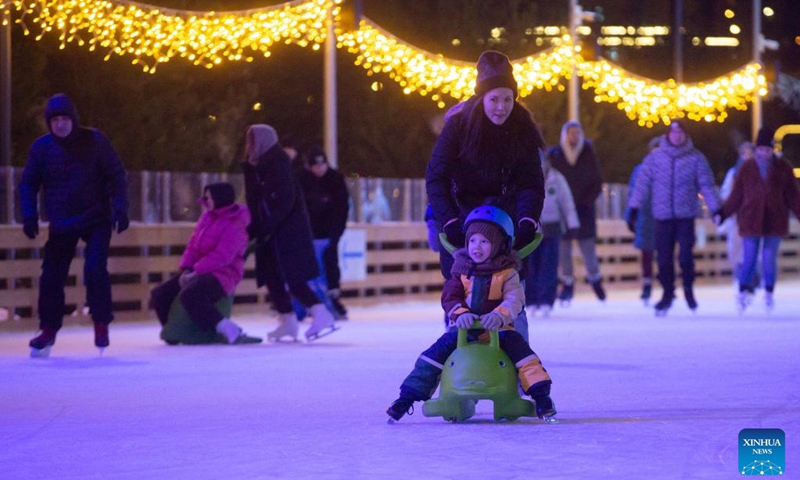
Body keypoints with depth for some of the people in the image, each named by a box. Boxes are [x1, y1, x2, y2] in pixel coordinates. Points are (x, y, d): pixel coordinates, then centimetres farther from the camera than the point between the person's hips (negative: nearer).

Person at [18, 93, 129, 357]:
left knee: (95, 269, -17)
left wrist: (120, 208, -12)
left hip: (97, 219, -2)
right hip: (61, 224, 2)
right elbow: (28, 184, 5)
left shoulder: (94, 140, -9)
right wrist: (30, 215, -6)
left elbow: (116, 174, -4)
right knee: (51, 276, 0)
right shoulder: (41, 147, -5)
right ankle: (49, 329, 15)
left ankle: (101, 324, -1)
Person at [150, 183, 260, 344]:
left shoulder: (235, 225, -15)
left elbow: (222, 256, -22)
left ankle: (230, 331, -32)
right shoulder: (207, 216, 10)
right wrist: (186, 268, -3)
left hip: (222, 274, -9)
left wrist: (196, 271, -23)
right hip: (199, 272, 9)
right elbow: (193, 243, 11)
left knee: (189, 296, -36)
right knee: (159, 294, 2)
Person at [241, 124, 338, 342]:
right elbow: (254, 204, 15)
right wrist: (252, 229, 5)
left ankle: (322, 315, -13)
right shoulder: (255, 168, 12)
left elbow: (286, 200, -20)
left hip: (288, 230, -9)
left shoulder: (278, 165, -13)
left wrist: (268, 226, -24)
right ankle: (287, 322, 13)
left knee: (292, 278, -14)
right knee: (272, 277, 7)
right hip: (269, 232, 9)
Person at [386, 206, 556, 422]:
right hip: (464, 328, 2)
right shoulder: (462, 270, 5)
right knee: (435, 354, -15)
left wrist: (500, 315, -36)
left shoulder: (507, 272, -2)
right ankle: (407, 397, -9)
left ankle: (541, 395, -23)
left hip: (497, 329, -2)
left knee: (519, 348, -27)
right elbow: (449, 297, -4)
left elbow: (514, 300, -15)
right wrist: (460, 313, -26)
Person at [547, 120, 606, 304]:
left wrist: (586, 202, -5)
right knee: (563, 249, -2)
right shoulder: (554, 155, -1)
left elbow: (597, 182, 6)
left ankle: (595, 279, 17)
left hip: (584, 208, 0)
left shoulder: (588, 154, 2)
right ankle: (567, 284, 9)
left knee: (588, 246, -3)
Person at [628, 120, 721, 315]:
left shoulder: (696, 158, 2)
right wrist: (635, 206, -2)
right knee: (664, 258, 5)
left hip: (686, 215, -1)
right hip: (663, 216, 1)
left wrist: (715, 208, -2)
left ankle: (688, 288, 14)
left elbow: (706, 185, 2)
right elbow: (643, 182, 3)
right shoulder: (655, 157, 4)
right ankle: (667, 293, 20)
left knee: (686, 255, -9)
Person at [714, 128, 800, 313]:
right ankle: (744, 292, 0)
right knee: (749, 258, -6)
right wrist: (721, 214, -5)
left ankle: (769, 293, 15)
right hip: (751, 221, 0)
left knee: (769, 258, 1)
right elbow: (736, 198, 5)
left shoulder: (783, 168, 4)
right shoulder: (746, 169, 4)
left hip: (774, 221, 0)